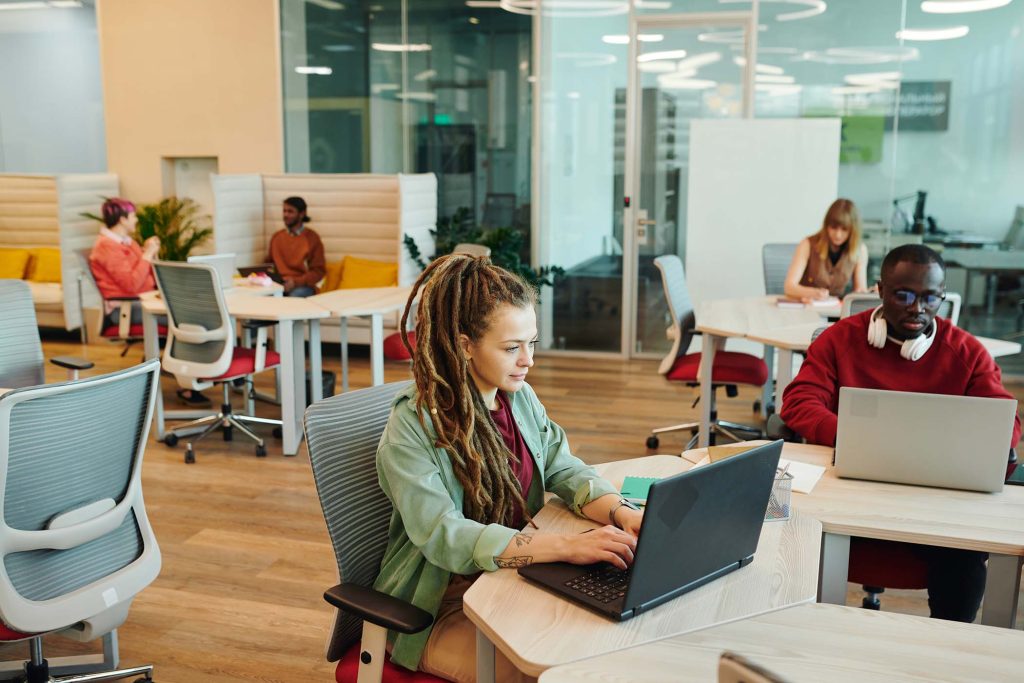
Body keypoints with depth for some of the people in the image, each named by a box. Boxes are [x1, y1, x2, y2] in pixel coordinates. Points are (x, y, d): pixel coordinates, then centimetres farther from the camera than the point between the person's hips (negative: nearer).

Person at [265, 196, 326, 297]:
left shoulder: (312, 238, 1)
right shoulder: (276, 236, 15)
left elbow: (319, 271, -2)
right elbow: (269, 262, 26)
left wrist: (296, 282, -16)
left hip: (303, 285, -4)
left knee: (295, 296, -39)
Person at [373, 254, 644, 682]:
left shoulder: (521, 398, 3)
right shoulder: (411, 429, -19)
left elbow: (564, 470, -1)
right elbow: (444, 537, -28)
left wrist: (622, 513, -23)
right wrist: (567, 546, -36)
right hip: (443, 606, -6)